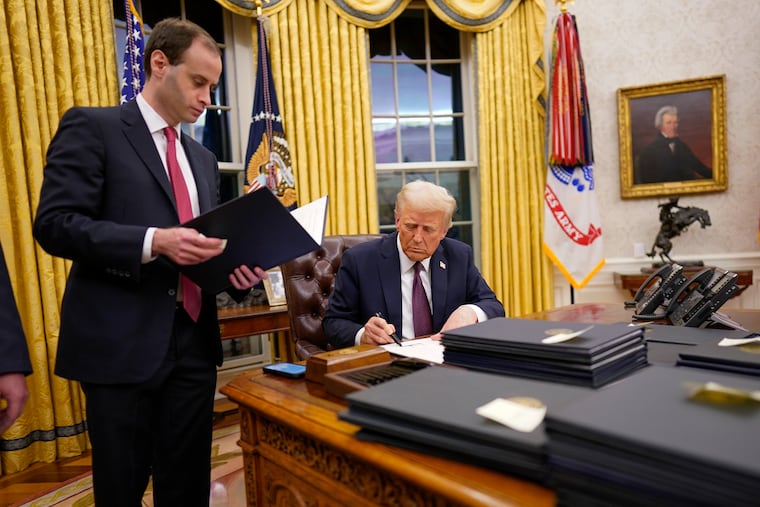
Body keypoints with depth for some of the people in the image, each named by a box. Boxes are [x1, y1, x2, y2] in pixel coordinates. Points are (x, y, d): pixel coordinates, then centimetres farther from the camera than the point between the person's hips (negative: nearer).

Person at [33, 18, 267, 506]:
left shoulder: (203, 158, 16)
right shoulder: (92, 127, -2)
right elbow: (54, 223, -12)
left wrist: (234, 269, -4)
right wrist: (154, 241, -24)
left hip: (193, 342, 6)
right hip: (122, 343, -5)